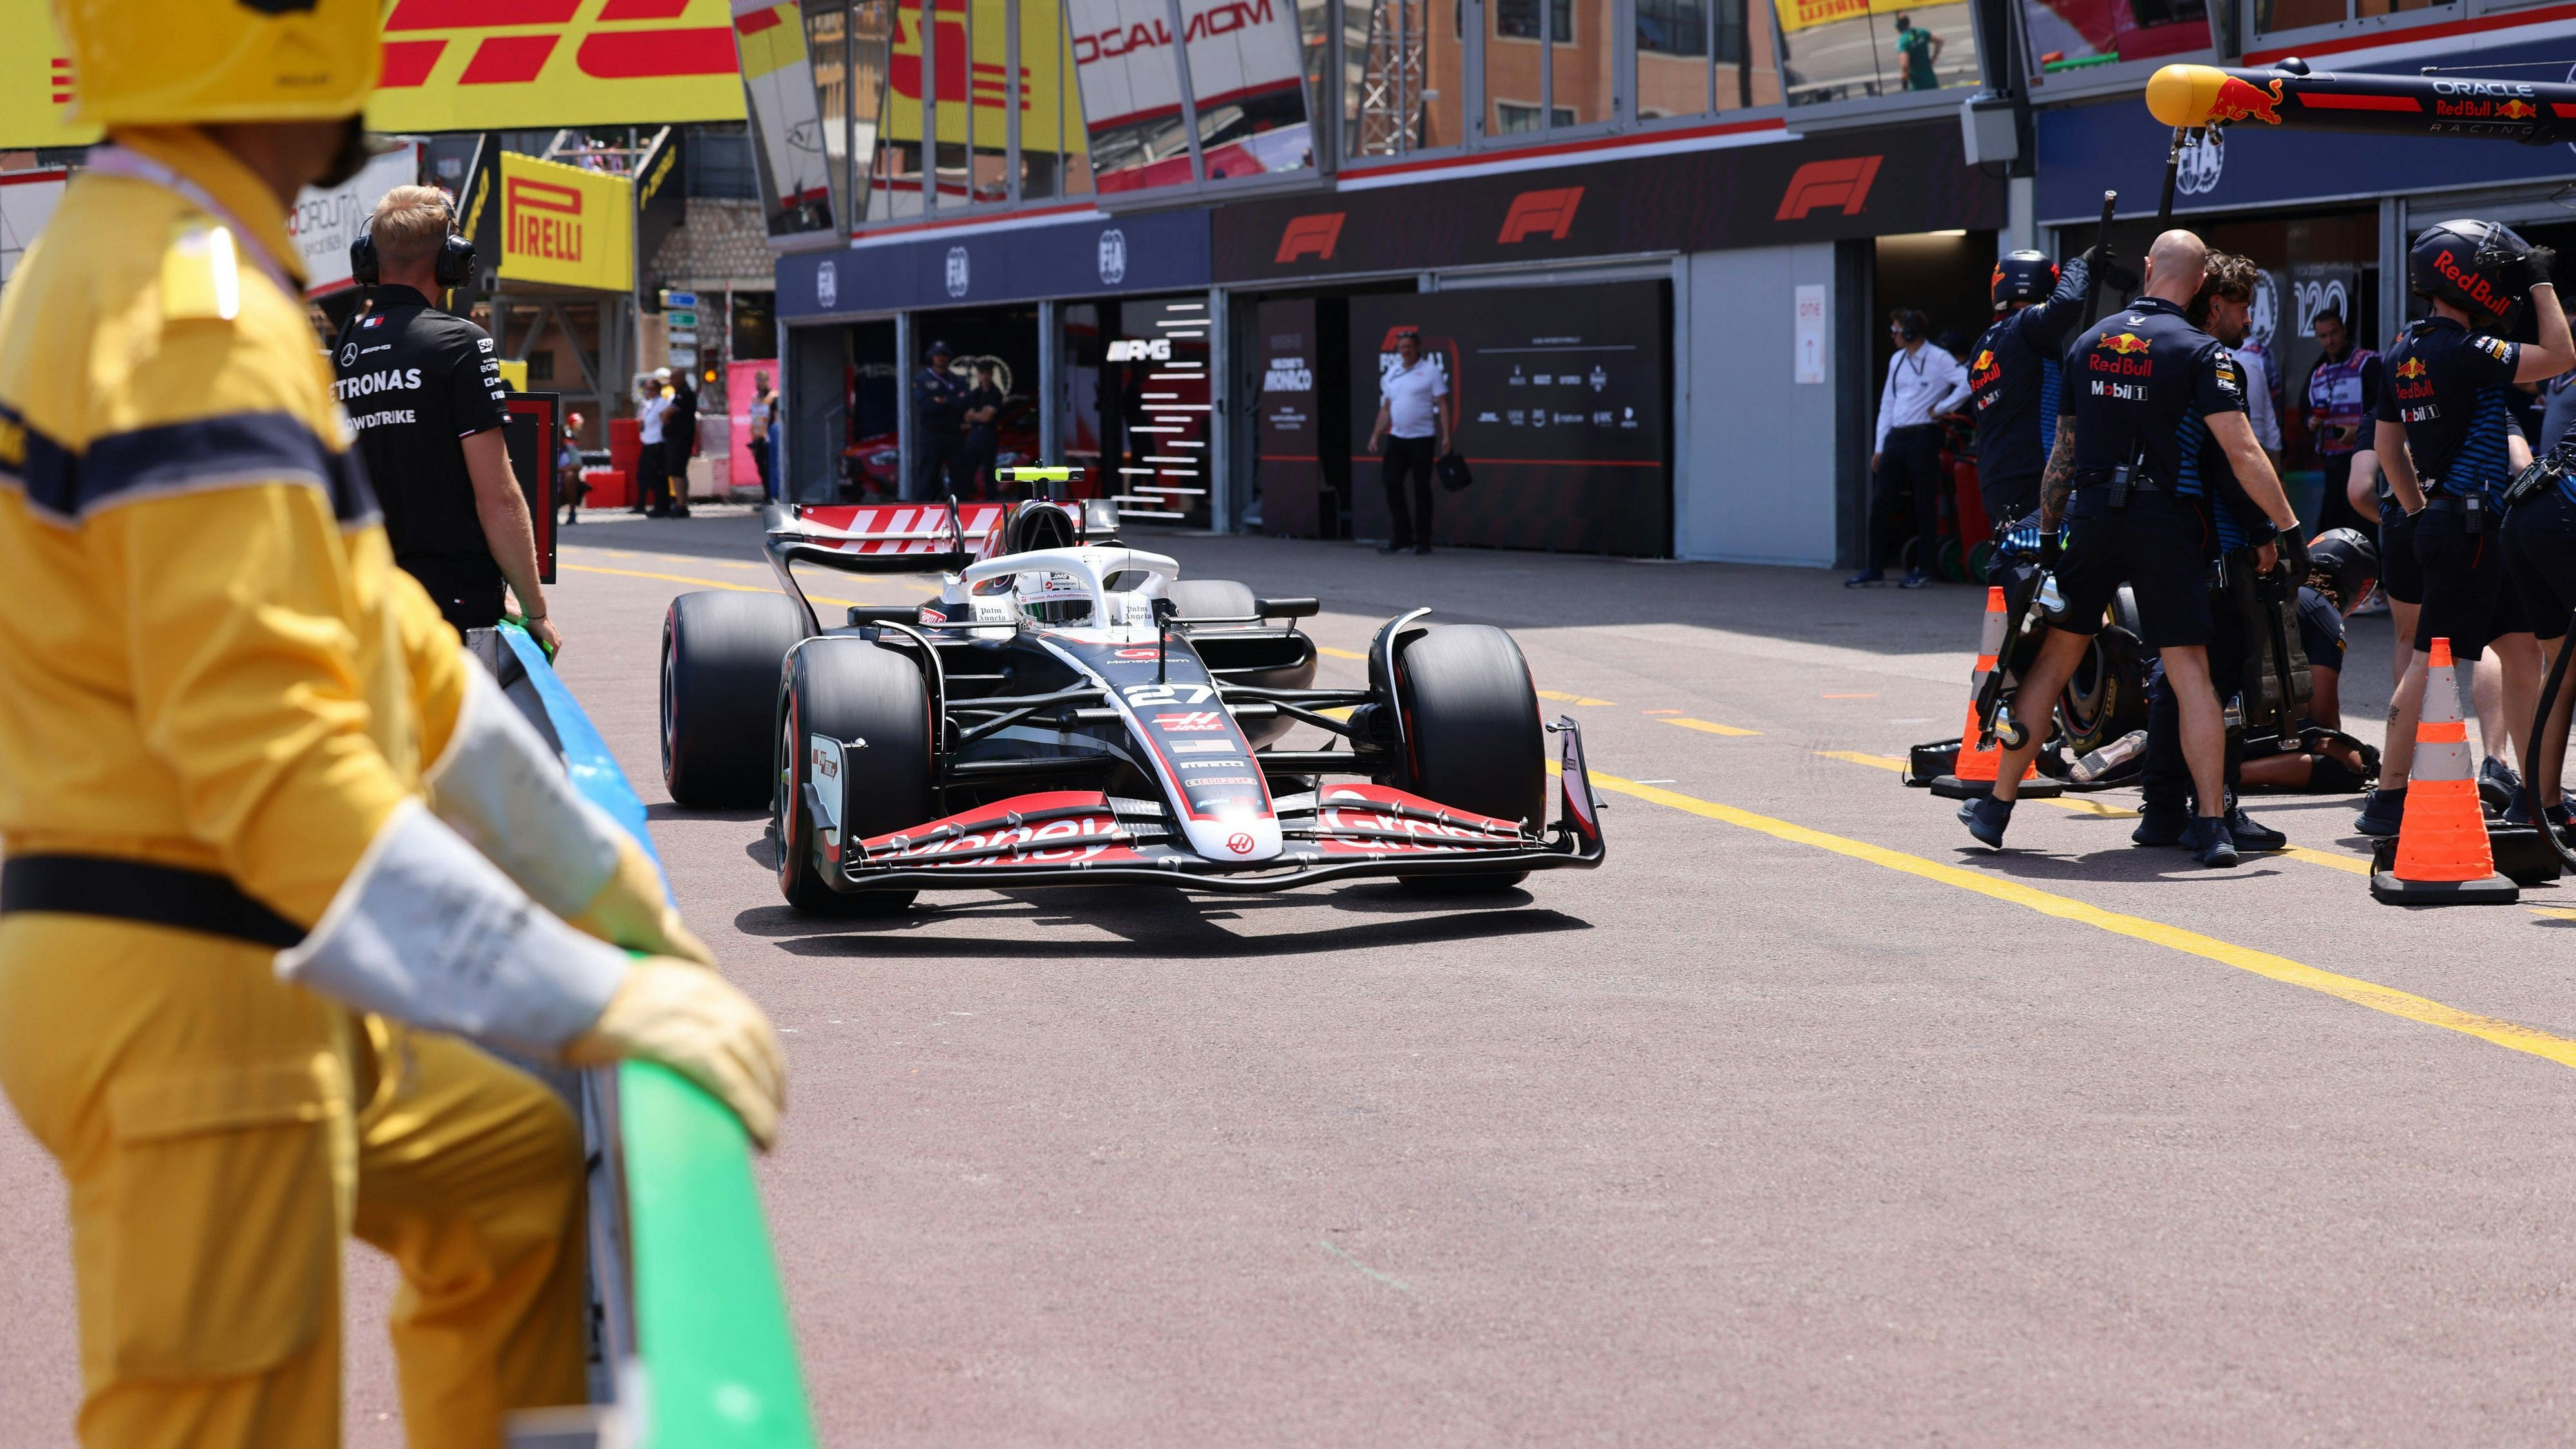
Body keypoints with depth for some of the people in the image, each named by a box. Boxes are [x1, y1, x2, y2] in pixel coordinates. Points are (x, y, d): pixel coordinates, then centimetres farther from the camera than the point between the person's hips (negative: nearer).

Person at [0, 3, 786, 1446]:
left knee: (518, 1168, 27)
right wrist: (589, 999, -28)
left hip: (237, 974, 10)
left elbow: (373, 632, 18)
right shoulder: (198, 325, -20)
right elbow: (267, 754, -28)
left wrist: (595, 875, 20)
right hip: (182, 996, -10)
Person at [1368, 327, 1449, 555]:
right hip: (1396, 438, 5)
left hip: (1422, 438, -5)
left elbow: (1442, 405, -6)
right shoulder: (1391, 374, 13)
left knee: (1421, 489, -1)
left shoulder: (1430, 371, -3)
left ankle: (1422, 541, 6)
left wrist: (1446, 436, -14)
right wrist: (1376, 435, 10)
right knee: (1391, 485, 0)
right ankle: (1402, 537, 10)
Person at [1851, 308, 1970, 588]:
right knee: (1880, 502, 2)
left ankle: (1923, 569, 8)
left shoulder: (1938, 359, -7)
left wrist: (1941, 407, -11)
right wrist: (1880, 447, 13)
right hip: (1895, 438, 7)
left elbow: (1968, 383, -19)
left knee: (1924, 506, 0)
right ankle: (1875, 569, 5)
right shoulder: (1897, 360, 15)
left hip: (1923, 436, -7)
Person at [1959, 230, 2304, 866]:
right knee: (2189, 670, -1)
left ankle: (1997, 807, 16)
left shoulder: (2088, 342, 8)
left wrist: (2045, 529, 20)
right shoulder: (2200, 351, -6)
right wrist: (2288, 527, -9)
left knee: (2053, 660, 12)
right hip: (2163, 521, -3)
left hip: (2089, 514, 4)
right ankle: (2211, 825, -6)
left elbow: (2064, 449, 13)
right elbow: (2242, 452, -13)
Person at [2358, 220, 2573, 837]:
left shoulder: (2405, 351, 12)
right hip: (2470, 525, -10)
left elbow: (2389, 447, 19)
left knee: (2523, 648, 12)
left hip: (2446, 524, 10)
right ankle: (2387, 799, -4)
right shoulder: (2460, 349, -17)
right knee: (2434, 661, -7)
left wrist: (2421, 513, 24)